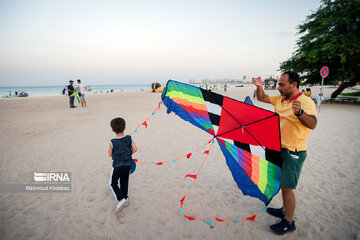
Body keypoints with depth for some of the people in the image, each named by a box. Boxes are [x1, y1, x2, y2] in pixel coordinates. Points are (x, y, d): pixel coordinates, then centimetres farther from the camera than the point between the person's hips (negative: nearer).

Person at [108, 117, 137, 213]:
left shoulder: (113, 142, -15)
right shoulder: (129, 138, -8)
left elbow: (110, 154, -4)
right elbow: (135, 149, -11)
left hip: (117, 165, -4)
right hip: (128, 165, 4)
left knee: (113, 183, 11)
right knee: (124, 182, 21)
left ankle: (121, 199, -4)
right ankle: (125, 199, 32)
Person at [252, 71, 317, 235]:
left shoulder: (306, 102, -17)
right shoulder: (279, 99, 6)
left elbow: (312, 124, -31)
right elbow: (261, 98, 14)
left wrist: (300, 112, -50)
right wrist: (259, 86, -5)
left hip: (293, 152, -8)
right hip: (279, 148, 8)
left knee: (287, 186, -1)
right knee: (282, 183, 20)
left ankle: (289, 222, 15)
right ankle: (285, 210, 38)